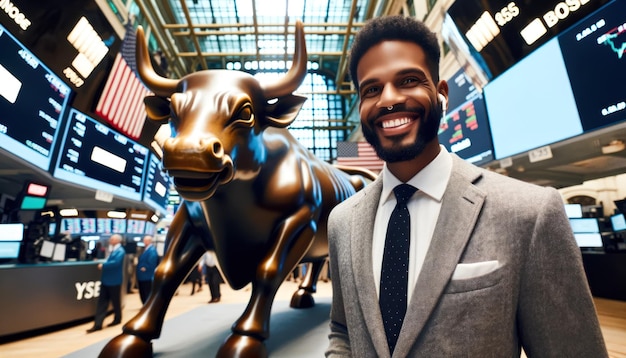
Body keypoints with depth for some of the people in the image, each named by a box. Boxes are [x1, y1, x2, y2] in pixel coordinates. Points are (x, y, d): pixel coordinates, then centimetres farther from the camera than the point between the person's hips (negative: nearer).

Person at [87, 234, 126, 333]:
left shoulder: (120, 251, -14)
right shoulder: (113, 250, 14)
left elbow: (116, 263, -28)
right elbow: (109, 262, 18)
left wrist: (103, 265, -18)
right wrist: (103, 265, 0)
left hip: (114, 280, -8)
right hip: (106, 280, 8)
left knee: (115, 301, 8)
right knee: (102, 302, 5)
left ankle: (117, 319, 25)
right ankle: (98, 324, 8)